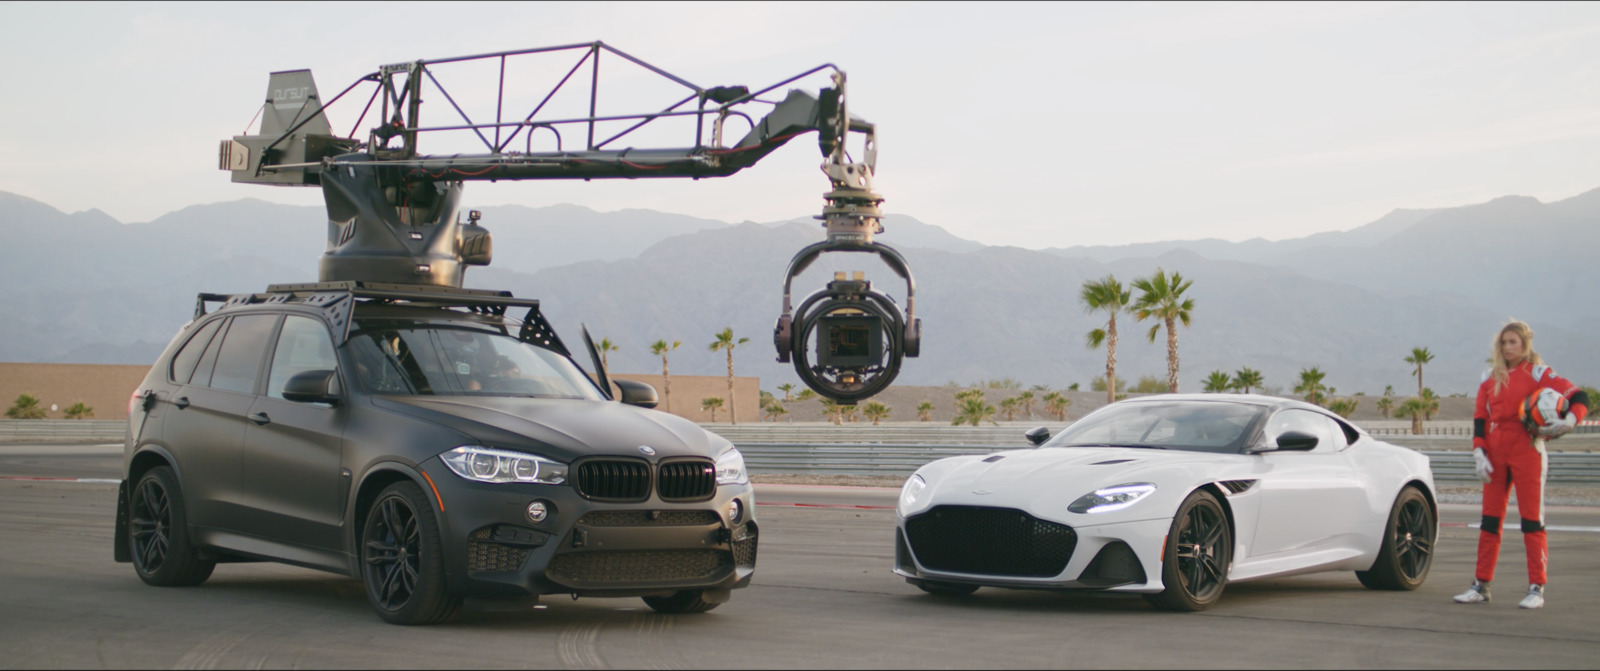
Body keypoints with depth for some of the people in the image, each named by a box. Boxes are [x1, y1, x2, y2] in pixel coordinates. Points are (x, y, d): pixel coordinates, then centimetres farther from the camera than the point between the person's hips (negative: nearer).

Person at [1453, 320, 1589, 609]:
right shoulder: (1490, 377, 12)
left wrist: (1571, 419, -27)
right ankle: (1482, 585, 9)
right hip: (1496, 456, 4)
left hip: (1527, 454, -4)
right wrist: (1479, 454, -2)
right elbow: (1480, 417, 10)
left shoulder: (1537, 374, -1)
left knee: (1532, 519, -3)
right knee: (1490, 520, 5)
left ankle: (1536, 588, -1)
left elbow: (1579, 396, -7)